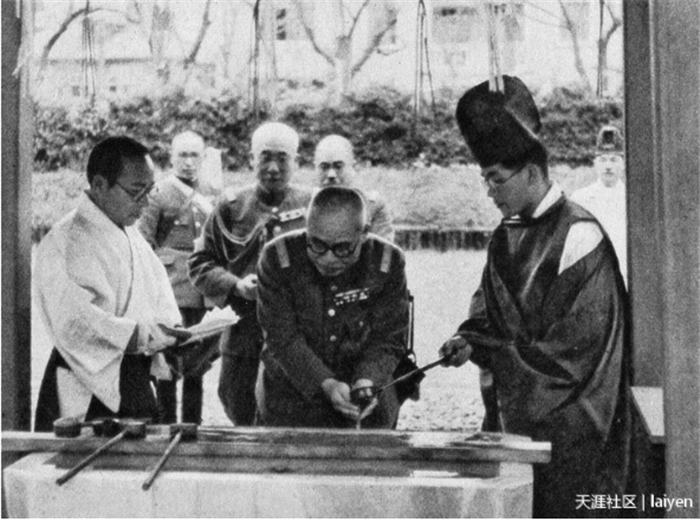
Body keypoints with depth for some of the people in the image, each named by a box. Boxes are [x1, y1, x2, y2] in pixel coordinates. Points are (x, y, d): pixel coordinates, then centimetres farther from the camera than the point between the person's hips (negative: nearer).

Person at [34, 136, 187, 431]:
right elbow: (73, 324, -25)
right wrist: (144, 335, -28)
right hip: (88, 393, -8)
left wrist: (173, 333, -7)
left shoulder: (132, 236, 12)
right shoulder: (65, 242, -16)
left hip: (137, 385, 8)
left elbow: (162, 305, 14)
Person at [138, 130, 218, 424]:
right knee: (170, 369, -4)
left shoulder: (210, 196, 15)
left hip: (204, 298, 5)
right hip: (171, 294, -5)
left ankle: (193, 426, 18)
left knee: (197, 368, 10)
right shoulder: (159, 193, -2)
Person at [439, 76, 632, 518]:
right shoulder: (507, 237, 12)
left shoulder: (579, 236, -13)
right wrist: (471, 339, -4)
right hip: (510, 417, 7)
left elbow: (578, 342, -16)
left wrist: (485, 349, -12)